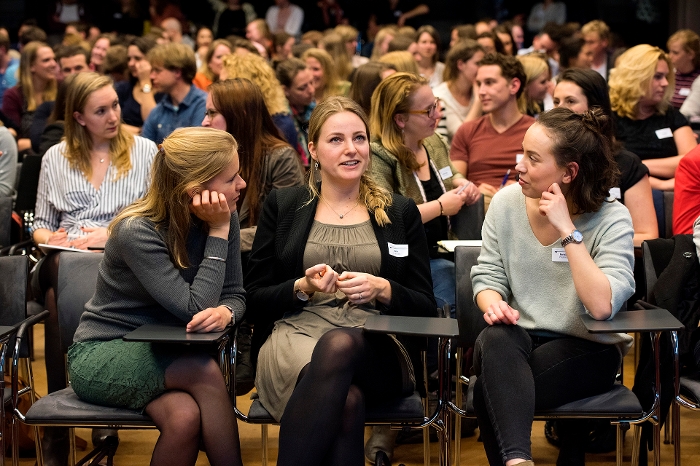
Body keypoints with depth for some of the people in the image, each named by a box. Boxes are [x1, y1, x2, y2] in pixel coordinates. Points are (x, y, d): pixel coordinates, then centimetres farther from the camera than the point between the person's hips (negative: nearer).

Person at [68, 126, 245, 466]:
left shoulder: (222, 218, -5)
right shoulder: (137, 231, -22)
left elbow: (235, 294, 1)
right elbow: (193, 309, -25)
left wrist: (225, 311, -23)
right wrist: (218, 234, -23)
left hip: (161, 354, 4)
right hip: (100, 356, -4)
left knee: (184, 417, -33)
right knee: (204, 371, -33)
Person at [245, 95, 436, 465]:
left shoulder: (401, 212, 17)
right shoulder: (282, 206, 16)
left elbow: (425, 306, 12)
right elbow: (254, 299, 12)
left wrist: (381, 290, -8)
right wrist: (302, 288, -8)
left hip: (377, 349, 1)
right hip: (295, 334, -1)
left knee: (339, 345, -39)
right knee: (346, 401, -38)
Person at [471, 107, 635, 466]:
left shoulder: (611, 219, -12)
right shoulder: (506, 202, 0)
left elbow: (602, 306, -26)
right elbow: (487, 275, 4)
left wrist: (568, 231, -26)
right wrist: (493, 303, -20)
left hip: (587, 348, -3)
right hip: (517, 341, 4)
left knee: (489, 394, -31)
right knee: (496, 337, -35)